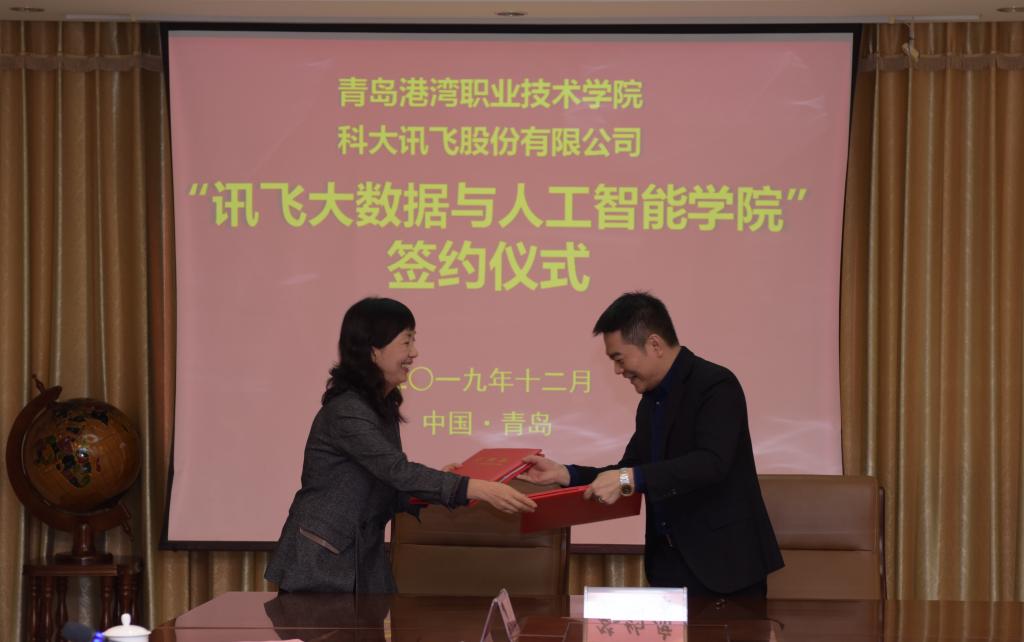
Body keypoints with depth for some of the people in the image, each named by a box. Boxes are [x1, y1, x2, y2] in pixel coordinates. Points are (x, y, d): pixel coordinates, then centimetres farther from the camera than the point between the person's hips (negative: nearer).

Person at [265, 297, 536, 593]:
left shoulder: (381, 407, 11)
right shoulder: (346, 411, -18)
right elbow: (398, 471, -27)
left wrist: (438, 483, -2)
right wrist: (480, 489, -33)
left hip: (365, 566, 8)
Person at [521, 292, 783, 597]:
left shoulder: (716, 385, -12)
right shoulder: (651, 400, 15)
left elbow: (712, 463, -26)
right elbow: (627, 478, 20)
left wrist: (630, 478, -31)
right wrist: (563, 474, 6)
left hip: (724, 563, -7)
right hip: (668, 561, 7)